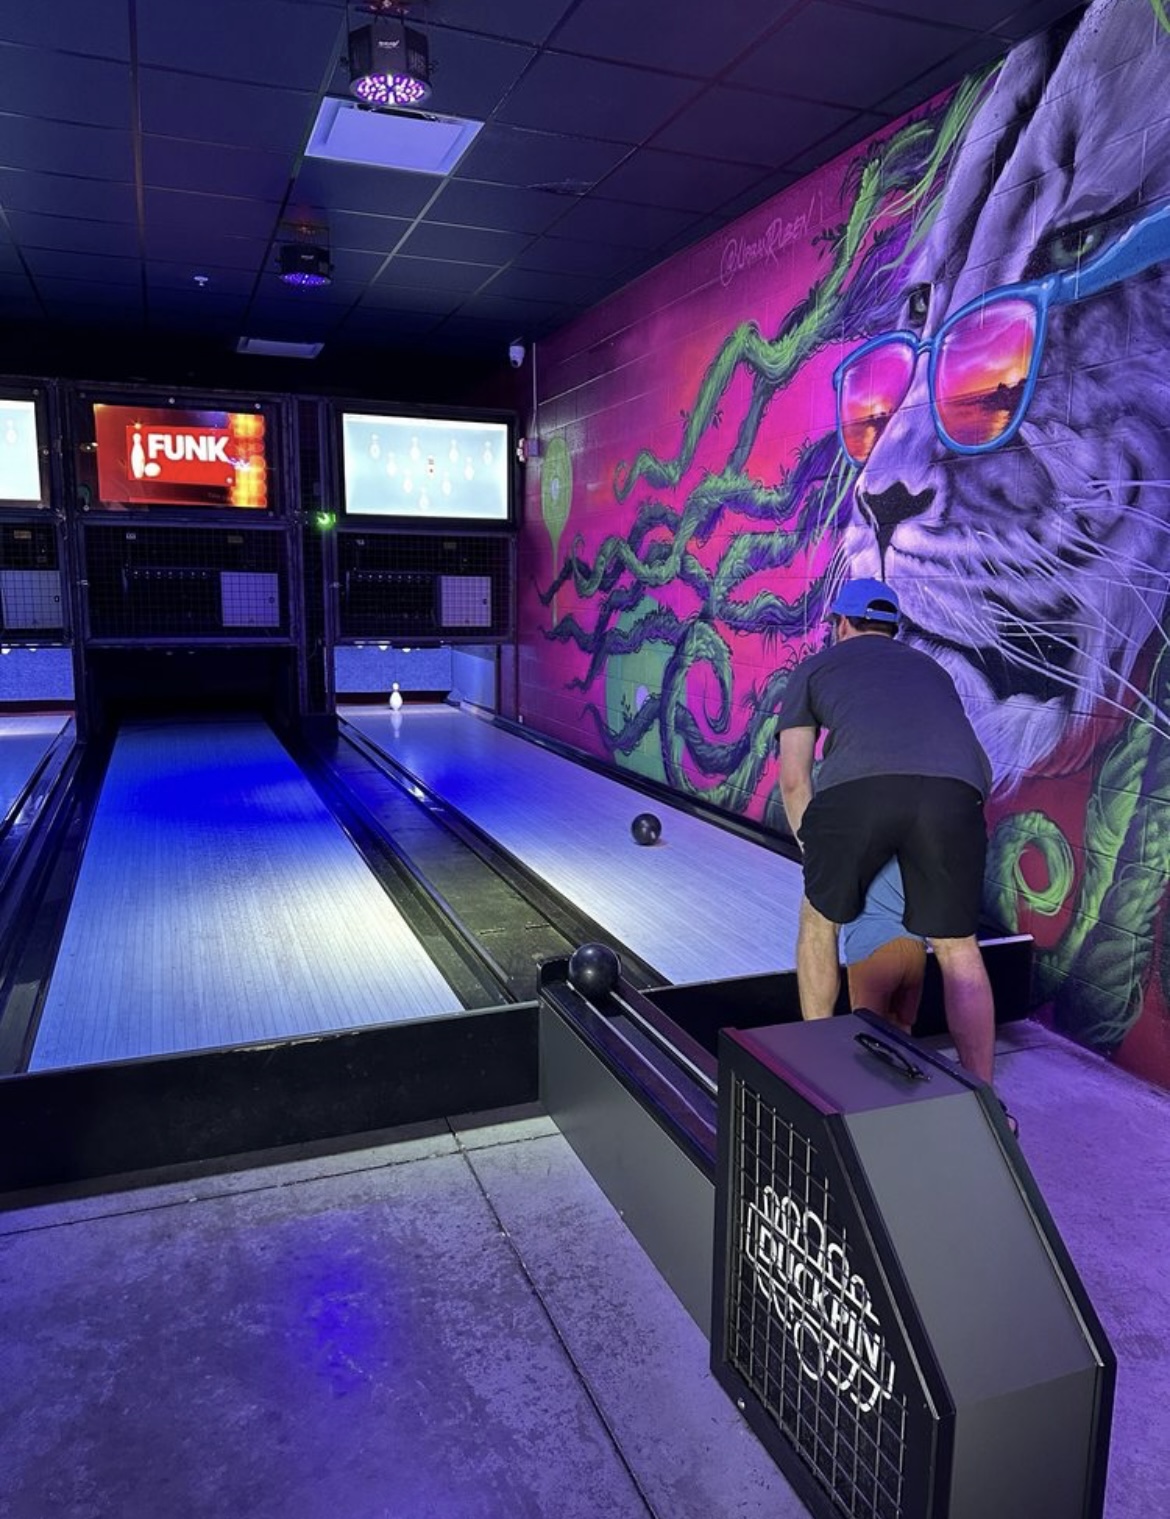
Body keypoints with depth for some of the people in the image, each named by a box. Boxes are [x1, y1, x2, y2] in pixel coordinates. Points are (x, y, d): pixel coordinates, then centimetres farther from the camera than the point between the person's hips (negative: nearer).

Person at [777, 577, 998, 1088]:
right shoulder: (930, 668, 39)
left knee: (820, 921, 23)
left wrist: (815, 850, 32)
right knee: (958, 949, 17)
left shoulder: (815, 667, 30)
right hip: (955, 790, 2)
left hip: (857, 787, -2)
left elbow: (793, 780, 22)